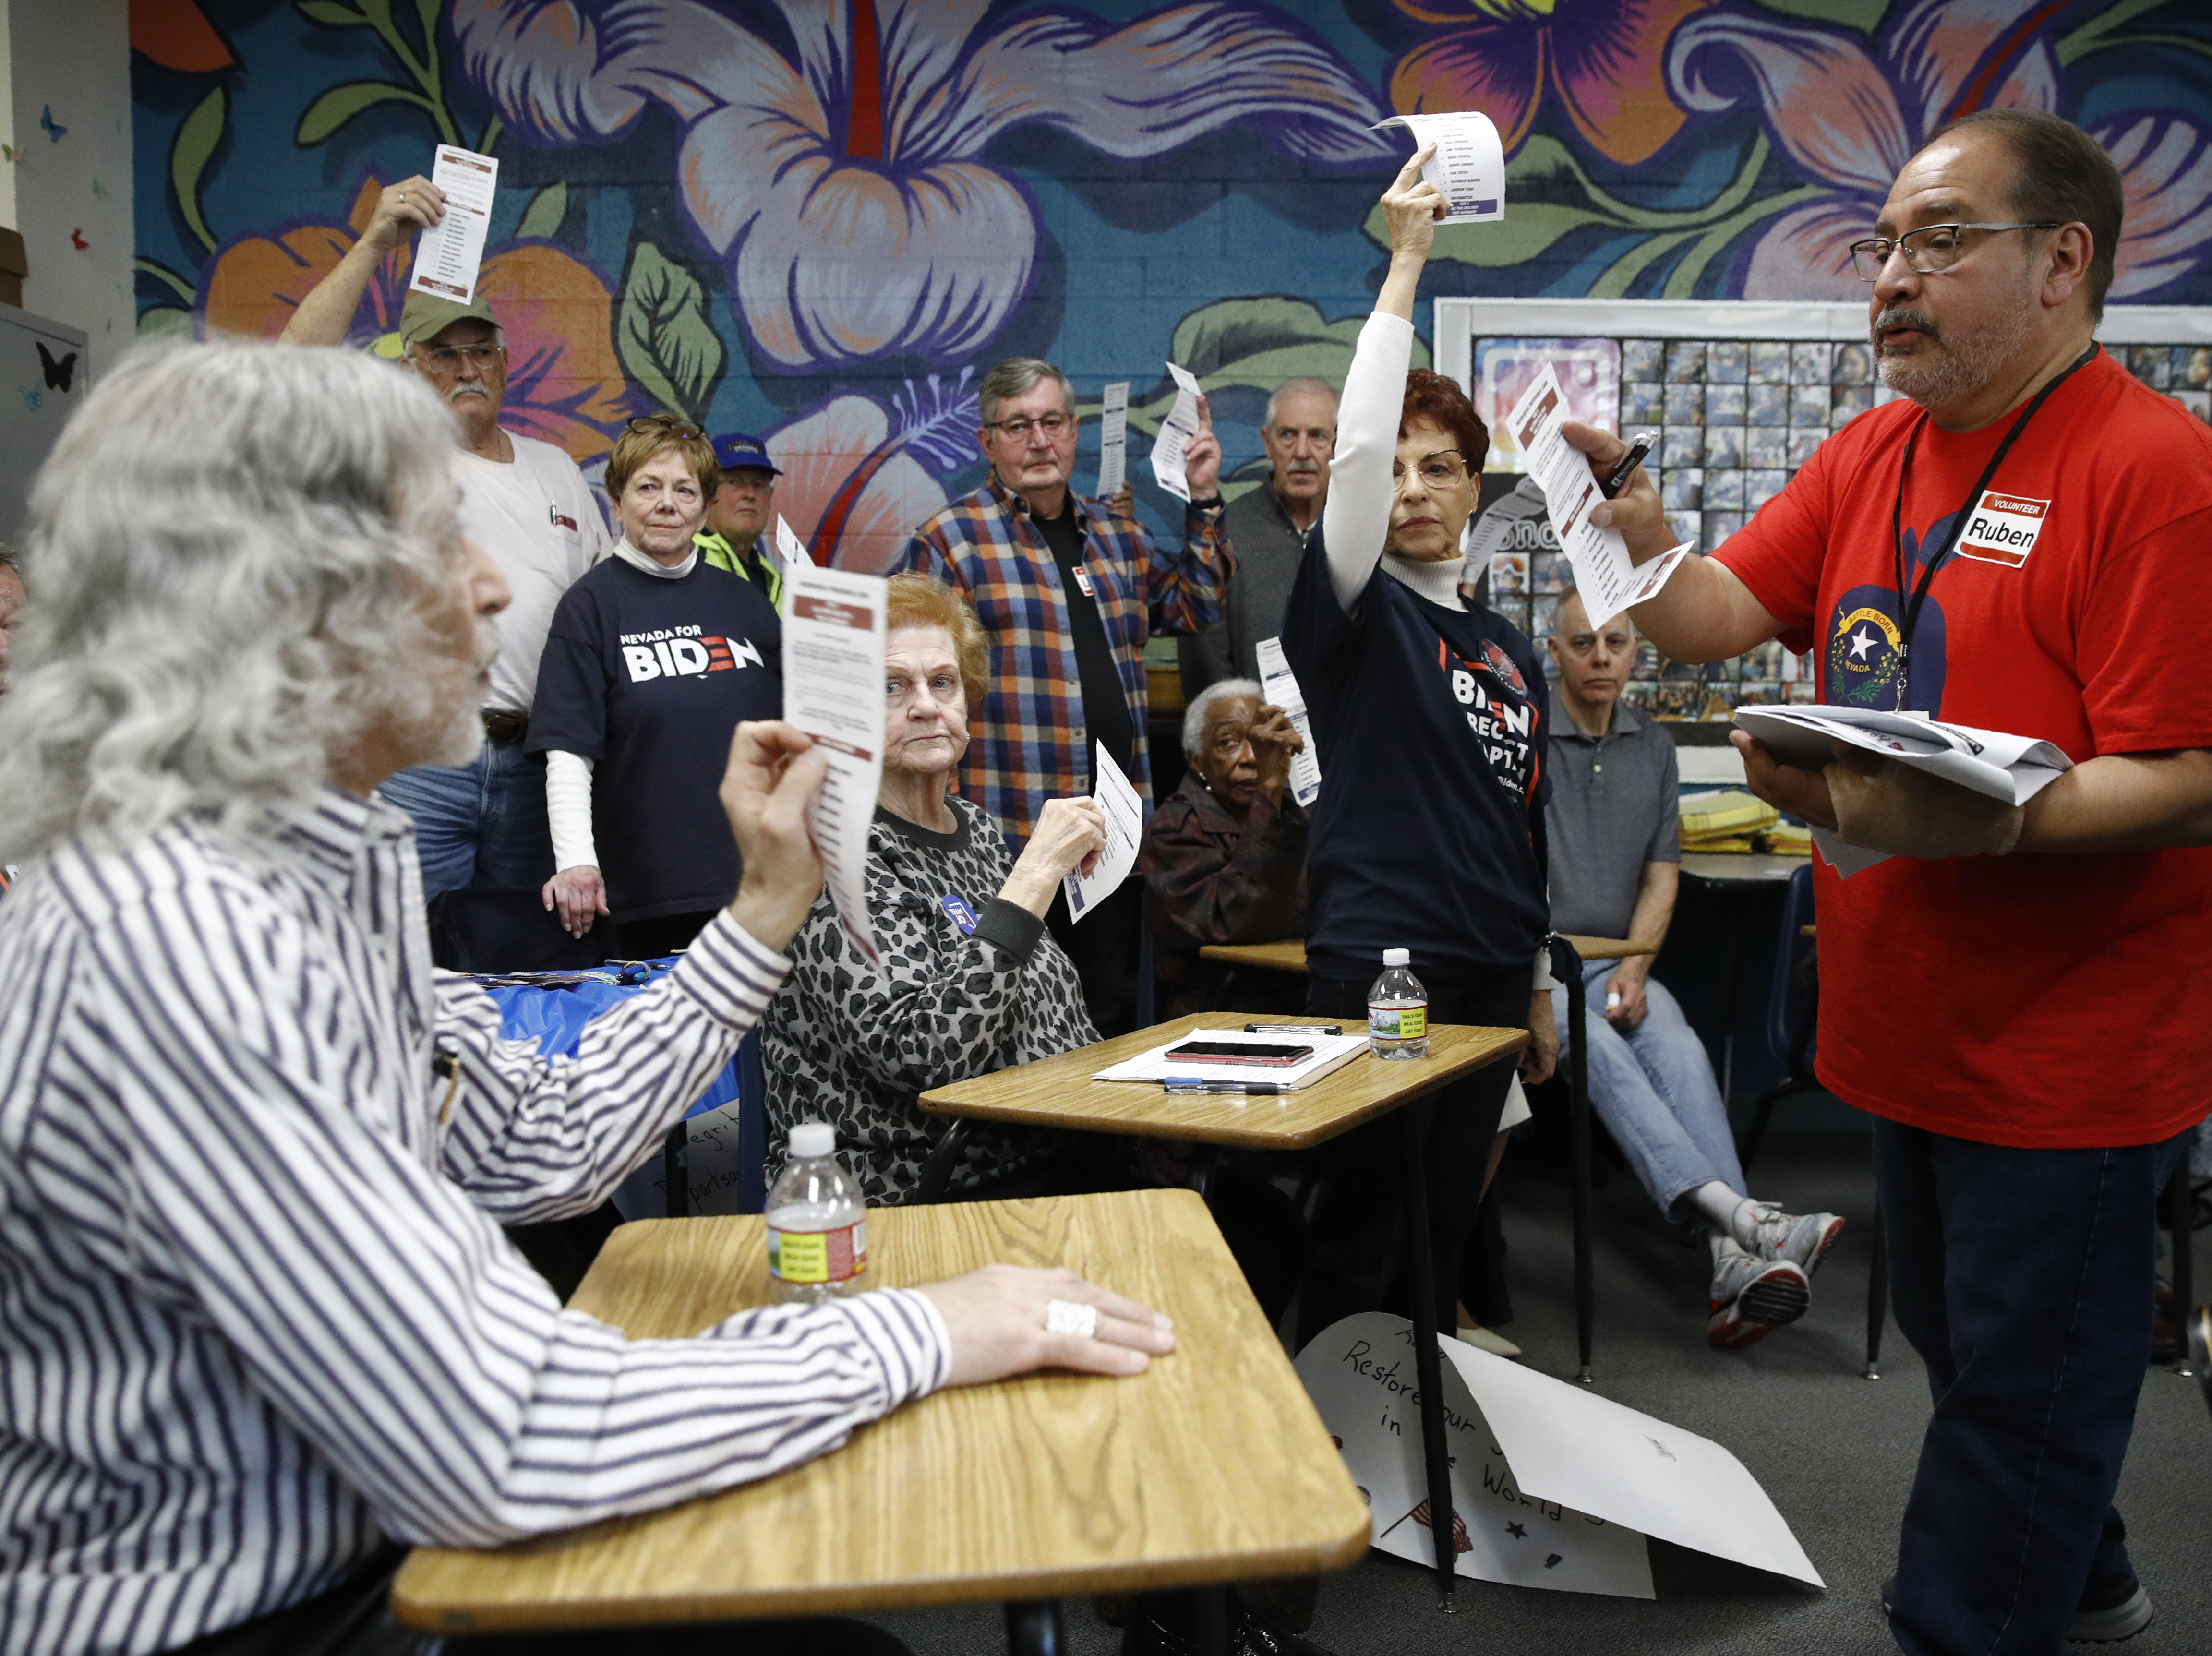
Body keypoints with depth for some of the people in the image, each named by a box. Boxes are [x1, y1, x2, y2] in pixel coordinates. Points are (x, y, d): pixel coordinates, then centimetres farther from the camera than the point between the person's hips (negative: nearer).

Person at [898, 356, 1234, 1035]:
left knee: (1108, 1017, 14)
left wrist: (1204, 503, 13)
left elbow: (1194, 607, 24)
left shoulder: (1116, 535, 16)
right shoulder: (949, 540, -3)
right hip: (1007, 832, -6)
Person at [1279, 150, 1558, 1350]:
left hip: (1489, 973, 6)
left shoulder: (1512, 653, 14)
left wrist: (1538, 989, 18)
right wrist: (1405, 264, -21)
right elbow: (1354, 449, -20)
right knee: (1360, 1226, -2)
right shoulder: (1356, 611, -3)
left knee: (1449, 1217, 15)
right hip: (1376, 960, -6)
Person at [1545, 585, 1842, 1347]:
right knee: (1598, 1049, -33)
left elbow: (1661, 874, 13)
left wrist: (1634, 967, -3)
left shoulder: (1653, 748, 15)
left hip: (1617, 963, 4)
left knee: (1680, 1049, -27)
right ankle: (1741, 1216, -48)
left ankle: (1737, 1263, -40)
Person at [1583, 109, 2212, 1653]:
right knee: (1954, 1340, 24)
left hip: (2067, 1055, -8)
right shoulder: (1872, 454, 8)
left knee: (2021, 1389, 8)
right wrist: (1622, 512, -15)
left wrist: (1974, 822, -36)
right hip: (1912, 1026, 8)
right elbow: (1717, 618, 2)